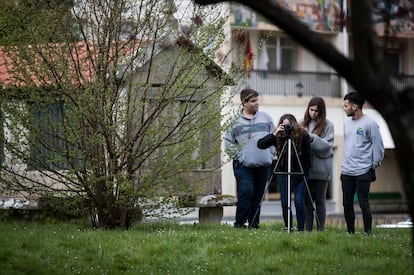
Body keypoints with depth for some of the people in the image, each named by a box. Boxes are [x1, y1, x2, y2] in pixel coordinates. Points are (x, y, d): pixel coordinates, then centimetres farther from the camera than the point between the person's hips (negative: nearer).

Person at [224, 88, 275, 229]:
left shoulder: (265, 117, 10)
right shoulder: (236, 121, 1)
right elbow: (228, 143, 2)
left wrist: (271, 153, 5)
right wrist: (240, 157, -6)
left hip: (264, 164, 4)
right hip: (244, 165, -4)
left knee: (258, 196, 7)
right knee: (246, 192, -15)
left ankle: (254, 224, 14)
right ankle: (239, 223, -8)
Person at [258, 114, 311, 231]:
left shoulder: (303, 136, -15)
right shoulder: (278, 137, -11)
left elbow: (307, 158, -10)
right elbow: (260, 144, -20)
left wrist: (300, 174, -12)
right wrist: (274, 134, -30)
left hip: (299, 173, -3)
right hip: (283, 172, 3)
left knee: (298, 201, -13)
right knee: (284, 202, -3)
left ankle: (301, 230, -8)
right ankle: (287, 229, 7)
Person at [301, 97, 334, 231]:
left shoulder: (327, 125, -1)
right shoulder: (303, 123, 9)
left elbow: (327, 145, -11)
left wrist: (312, 138, -21)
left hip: (321, 168, -3)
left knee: (320, 200, 3)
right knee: (307, 200, 5)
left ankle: (320, 230, 8)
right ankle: (307, 229, 10)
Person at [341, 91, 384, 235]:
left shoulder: (370, 124, -9)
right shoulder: (347, 123, 14)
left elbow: (378, 146, -7)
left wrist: (374, 166, -8)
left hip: (363, 172, -7)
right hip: (346, 171, 7)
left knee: (363, 203, -8)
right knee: (347, 203, 7)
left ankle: (368, 233, -3)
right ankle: (350, 232, 15)